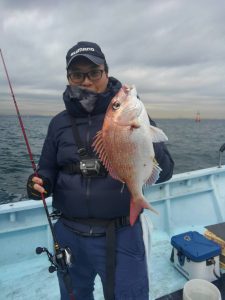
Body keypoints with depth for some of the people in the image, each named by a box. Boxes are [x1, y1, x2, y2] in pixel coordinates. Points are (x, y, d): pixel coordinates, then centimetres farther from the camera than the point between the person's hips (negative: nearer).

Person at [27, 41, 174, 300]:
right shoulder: (59, 123, 1)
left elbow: (164, 172, -12)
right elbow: (48, 172, 10)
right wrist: (39, 184, -13)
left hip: (121, 236, -3)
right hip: (68, 234, 4)